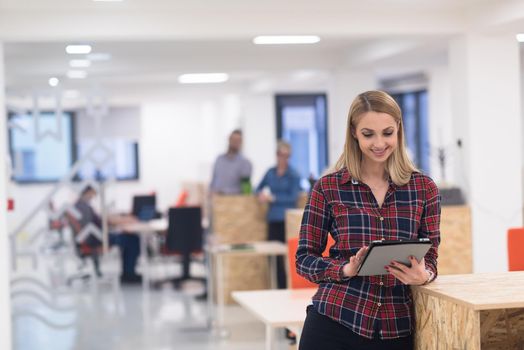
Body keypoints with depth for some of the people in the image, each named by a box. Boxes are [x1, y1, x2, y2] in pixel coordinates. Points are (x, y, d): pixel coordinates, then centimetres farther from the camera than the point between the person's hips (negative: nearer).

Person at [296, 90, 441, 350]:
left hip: (397, 328, 2)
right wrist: (346, 269, -17)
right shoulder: (328, 188, -1)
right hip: (334, 322, -1)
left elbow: (430, 255, 7)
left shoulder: (424, 188, 3)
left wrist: (424, 274, -15)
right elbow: (304, 257, 1)